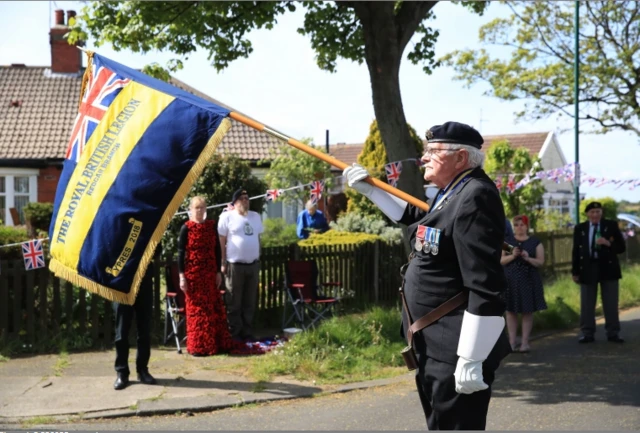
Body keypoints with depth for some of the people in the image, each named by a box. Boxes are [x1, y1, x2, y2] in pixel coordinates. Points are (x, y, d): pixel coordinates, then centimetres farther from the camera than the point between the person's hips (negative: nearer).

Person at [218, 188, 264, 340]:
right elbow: (222, 241, -4)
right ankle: (234, 333, 7)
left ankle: (246, 332, 17)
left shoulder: (255, 216, 13)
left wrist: (258, 259, 14)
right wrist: (223, 262, -8)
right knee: (234, 303, 0)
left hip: (253, 264, 5)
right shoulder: (227, 216, -3)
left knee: (250, 302, 8)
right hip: (235, 265, -5)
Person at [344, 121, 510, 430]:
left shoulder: (475, 197, -20)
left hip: (455, 352, -11)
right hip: (436, 347, 11)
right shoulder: (452, 193, 11)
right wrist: (369, 189, 28)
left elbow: (485, 288, -26)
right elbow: (413, 214, 35)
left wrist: (471, 359, -26)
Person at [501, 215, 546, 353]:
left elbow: (541, 262, 0)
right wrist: (512, 256, -16)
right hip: (510, 280, 1)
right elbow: (501, 260, 1)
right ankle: (512, 342, 4)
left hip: (529, 281, -1)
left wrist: (528, 258, -17)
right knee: (510, 311, 0)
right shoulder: (507, 241, 8)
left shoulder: (535, 242, 6)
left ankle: (525, 342, 4)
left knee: (528, 311, 0)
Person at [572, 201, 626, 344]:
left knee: (611, 303, 3)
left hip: (608, 268, -1)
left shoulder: (611, 226, 3)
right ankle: (588, 334, 9)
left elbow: (621, 247, 2)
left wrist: (608, 243, -17)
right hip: (587, 269, 1)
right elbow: (576, 251, 7)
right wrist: (575, 272, 3)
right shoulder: (580, 229, 6)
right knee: (587, 305, 3)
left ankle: (613, 333, 11)